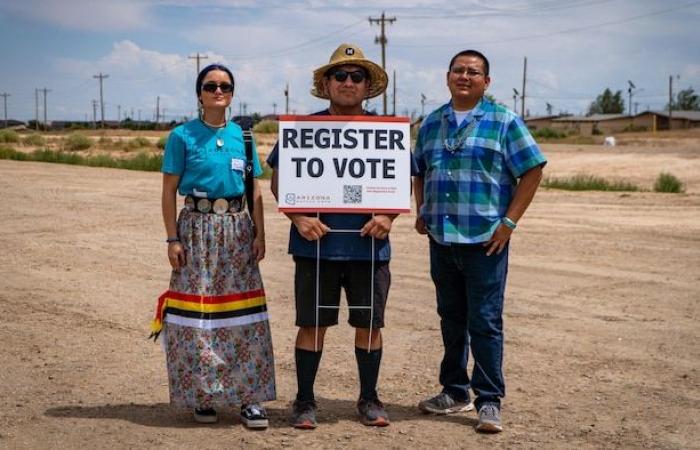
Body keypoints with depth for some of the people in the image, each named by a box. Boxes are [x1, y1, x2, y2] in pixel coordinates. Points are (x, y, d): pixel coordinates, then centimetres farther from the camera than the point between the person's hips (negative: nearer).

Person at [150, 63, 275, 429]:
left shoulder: (241, 136, 9)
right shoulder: (183, 136, 0)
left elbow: (255, 191, 10)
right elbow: (169, 192, -1)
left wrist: (260, 234, 2)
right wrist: (173, 239, -8)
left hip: (237, 228, 3)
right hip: (198, 226, -3)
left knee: (242, 315, 0)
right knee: (197, 312, -1)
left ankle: (249, 397, 5)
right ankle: (202, 395, 12)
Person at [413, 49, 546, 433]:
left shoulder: (504, 122, -1)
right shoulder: (431, 123, 13)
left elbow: (532, 171, -4)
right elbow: (420, 172, 23)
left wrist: (508, 222, -10)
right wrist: (421, 212, 9)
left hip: (485, 240, -5)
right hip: (441, 239, 5)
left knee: (485, 322, -3)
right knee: (451, 319, 14)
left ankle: (489, 401, 6)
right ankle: (454, 392, 26)